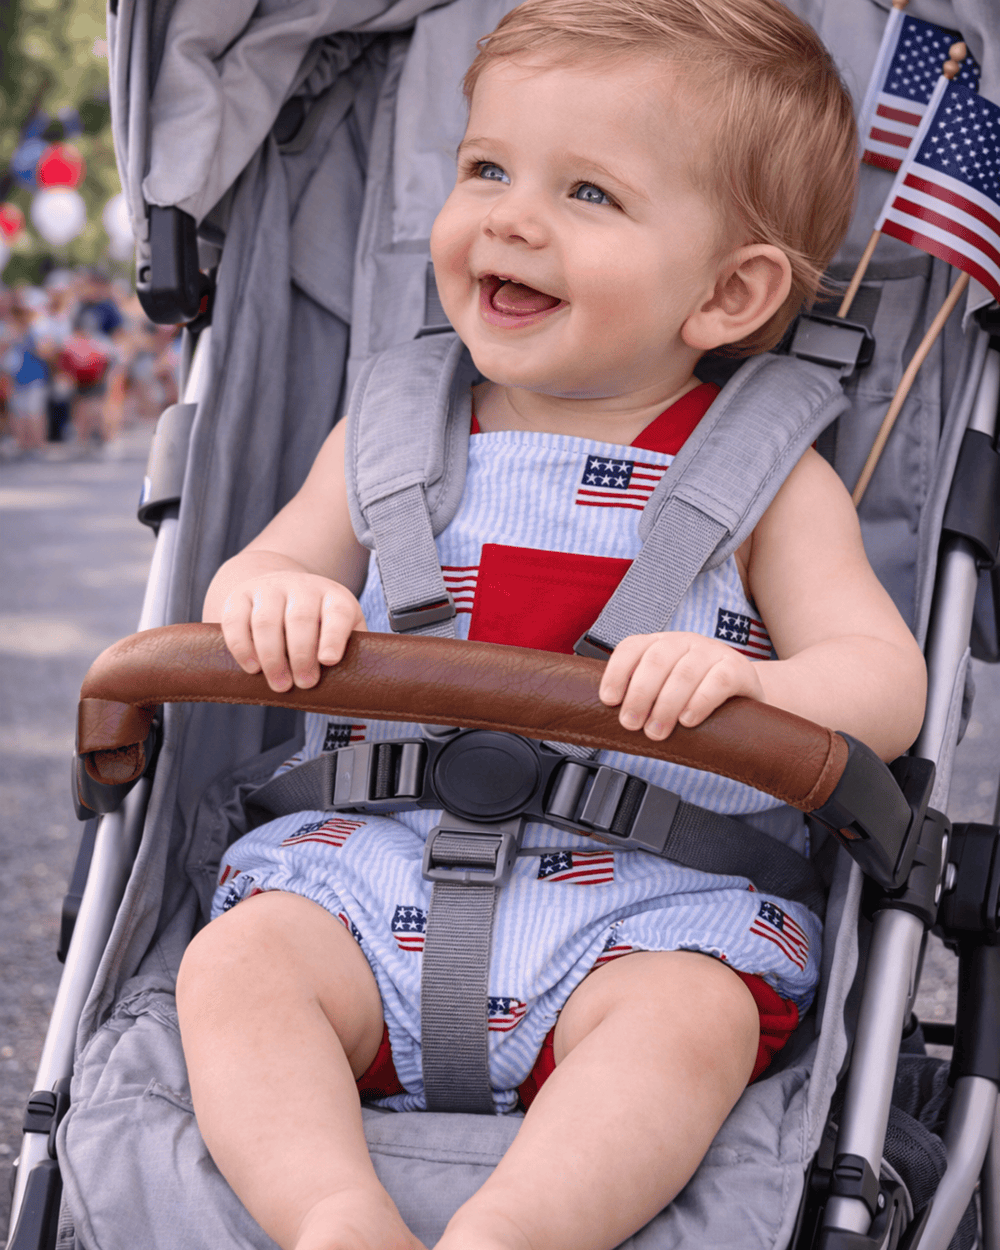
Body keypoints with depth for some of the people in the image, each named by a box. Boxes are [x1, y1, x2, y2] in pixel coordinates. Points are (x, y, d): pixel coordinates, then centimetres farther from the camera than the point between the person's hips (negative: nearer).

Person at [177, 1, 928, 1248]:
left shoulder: (768, 485, 3)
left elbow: (886, 687, -5)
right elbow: (260, 576, 10)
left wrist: (749, 683, -29)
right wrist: (269, 593, -17)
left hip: (649, 905, -2)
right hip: (376, 864, 3)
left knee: (689, 1015, -33)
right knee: (235, 961, -24)